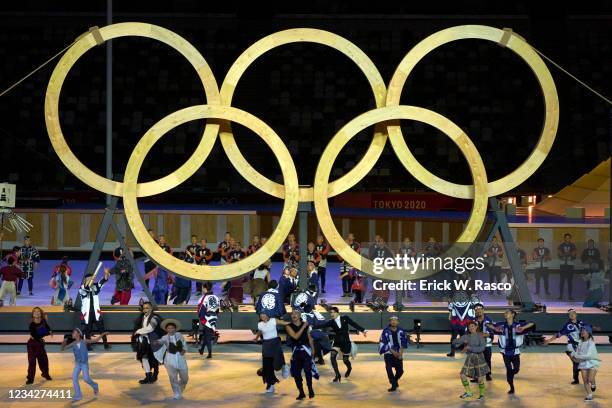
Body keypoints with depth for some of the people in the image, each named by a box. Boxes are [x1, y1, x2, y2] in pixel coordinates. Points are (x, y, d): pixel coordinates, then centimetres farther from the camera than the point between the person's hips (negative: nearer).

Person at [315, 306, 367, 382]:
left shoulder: (345, 318, -7)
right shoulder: (331, 322, -5)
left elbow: (354, 324, -3)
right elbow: (322, 325, -17)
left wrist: (363, 330, -8)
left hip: (346, 342, -1)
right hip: (337, 342, 1)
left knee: (345, 360, 7)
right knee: (333, 357, -19)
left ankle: (349, 368, 44)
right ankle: (337, 375, -7)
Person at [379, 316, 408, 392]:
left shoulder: (401, 331, -1)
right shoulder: (386, 331, -11)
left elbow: (403, 343, 2)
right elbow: (384, 343, -11)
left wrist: (401, 353, -6)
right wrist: (393, 352, -14)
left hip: (398, 353, 3)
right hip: (388, 353, -3)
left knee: (400, 370, 4)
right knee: (389, 369, -13)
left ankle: (395, 380, 35)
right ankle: (393, 385, 2)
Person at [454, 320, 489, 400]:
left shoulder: (480, 336, -8)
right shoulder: (466, 336, 2)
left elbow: (482, 348, -19)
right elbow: (455, 342, 0)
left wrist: (469, 348, -22)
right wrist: (462, 341, -20)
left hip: (479, 358, -4)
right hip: (469, 358, 4)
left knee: (480, 379, -1)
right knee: (463, 375, -3)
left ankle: (482, 394, 21)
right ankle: (468, 392, 17)